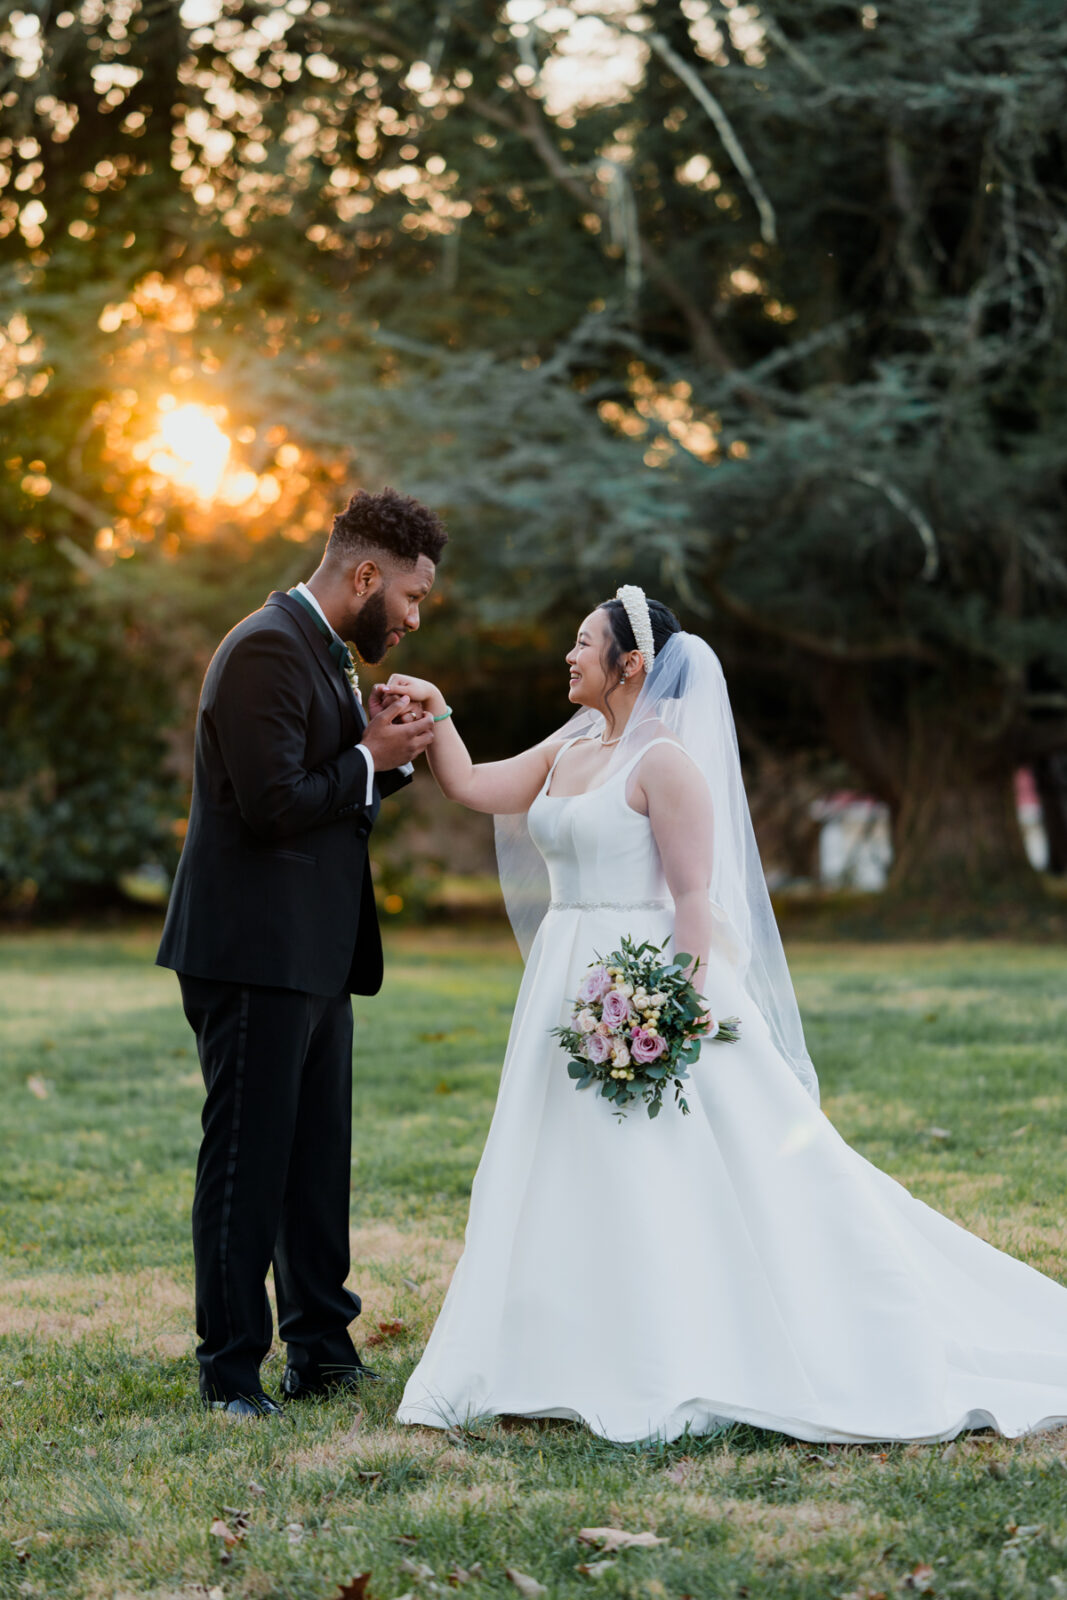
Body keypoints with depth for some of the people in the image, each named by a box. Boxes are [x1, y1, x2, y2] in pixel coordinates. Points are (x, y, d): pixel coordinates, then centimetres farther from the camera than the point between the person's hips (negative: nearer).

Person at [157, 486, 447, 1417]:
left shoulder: (326, 653, 17)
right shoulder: (268, 650, -15)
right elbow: (275, 804, -22)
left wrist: (392, 753, 5)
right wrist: (371, 758, -9)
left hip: (315, 957, 10)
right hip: (256, 955, -10)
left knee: (318, 1160, 14)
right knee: (247, 1160, -3)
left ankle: (322, 1351, 22)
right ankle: (230, 1370, 5)